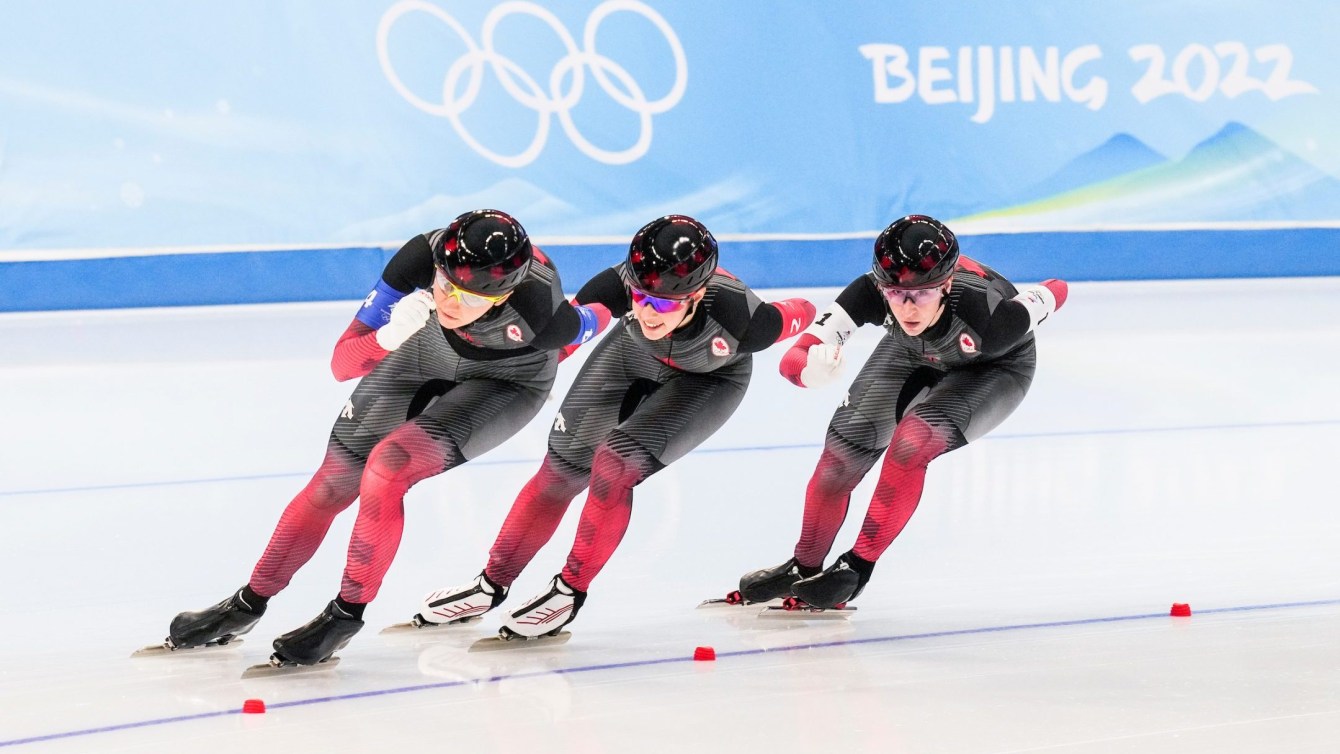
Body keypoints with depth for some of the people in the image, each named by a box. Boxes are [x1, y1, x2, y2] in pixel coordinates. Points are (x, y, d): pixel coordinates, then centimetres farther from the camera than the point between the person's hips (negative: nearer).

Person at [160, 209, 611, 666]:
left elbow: (594, 322, -15)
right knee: (333, 484, 4)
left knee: (389, 465, -24)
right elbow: (342, 364, -29)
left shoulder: (540, 311, -41)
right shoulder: (422, 256, -35)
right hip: (421, 353, 3)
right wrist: (389, 337, -48)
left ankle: (348, 613, -6)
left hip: (506, 382, -3)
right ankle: (249, 604, 22)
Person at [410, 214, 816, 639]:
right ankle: (492, 585, 22)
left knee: (613, 464, -21)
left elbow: (802, 313, -23)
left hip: (708, 380, -3)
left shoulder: (735, 315, -41)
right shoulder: (622, 286, -38)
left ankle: (570, 591, -1)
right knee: (563, 467, 3)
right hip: (635, 355, 3)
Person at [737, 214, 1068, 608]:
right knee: (842, 451, -4)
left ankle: (857, 567, -11)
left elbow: (1056, 291, -24)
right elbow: (792, 361, -40)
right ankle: (804, 568, 20)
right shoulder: (871, 294, -36)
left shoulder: (986, 313, -43)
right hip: (913, 354, 3)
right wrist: (814, 365, -61)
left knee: (911, 442, -26)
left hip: (992, 367, -3)